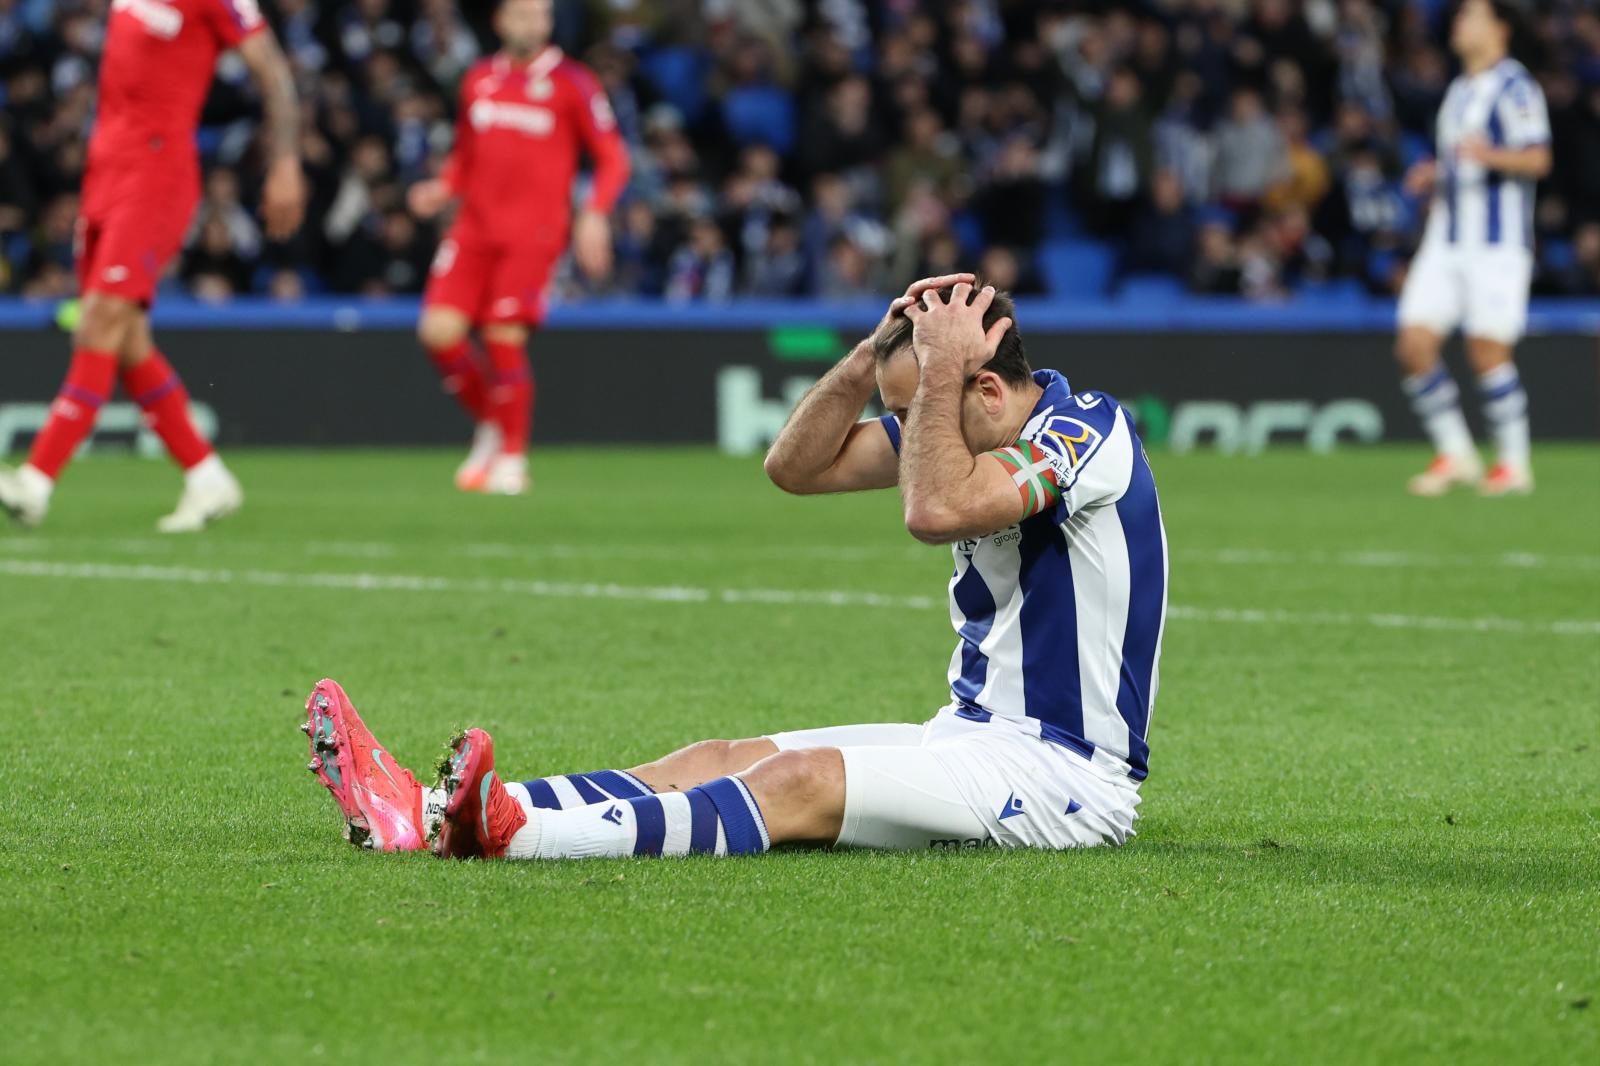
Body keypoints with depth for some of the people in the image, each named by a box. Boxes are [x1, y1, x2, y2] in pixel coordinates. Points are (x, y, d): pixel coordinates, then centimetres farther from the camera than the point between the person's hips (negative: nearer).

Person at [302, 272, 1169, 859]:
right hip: (974, 733, 9)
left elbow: (937, 511, -31)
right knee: (719, 762, -7)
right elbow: (798, 466, 10)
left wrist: (939, 371, -19)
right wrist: (877, 352, -3)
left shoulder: (1086, 428, -16)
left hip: (1059, 768, -9)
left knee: (801, 782, -29)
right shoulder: (968, 433, 12)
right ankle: (426, 815, -22)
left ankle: (516, 834, -49)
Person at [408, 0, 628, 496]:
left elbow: (612, 158, 2)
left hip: (534, 232, -4)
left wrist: (595, 214, -12)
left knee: (504, 338, -14)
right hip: (474, 227, 4)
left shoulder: (571, 82, 0)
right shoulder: (479, 79, 13)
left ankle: (512, 459, 1)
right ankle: (489, 424, 14)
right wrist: (443, 189, 5)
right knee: (439, 331, -10)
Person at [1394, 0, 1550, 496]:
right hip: (1446, 243, 8)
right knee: (1414, 344, -3)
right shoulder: (1460, 90, 19)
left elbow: (1537, 160, -15)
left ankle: (1514, 463, 6)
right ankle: (1455, 455, 7)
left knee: (1488, 353, -8)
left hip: (1497, 244, -8)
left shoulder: (1515, 87, -7)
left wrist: (1492, 155, -32)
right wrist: (1435, 176, 11)